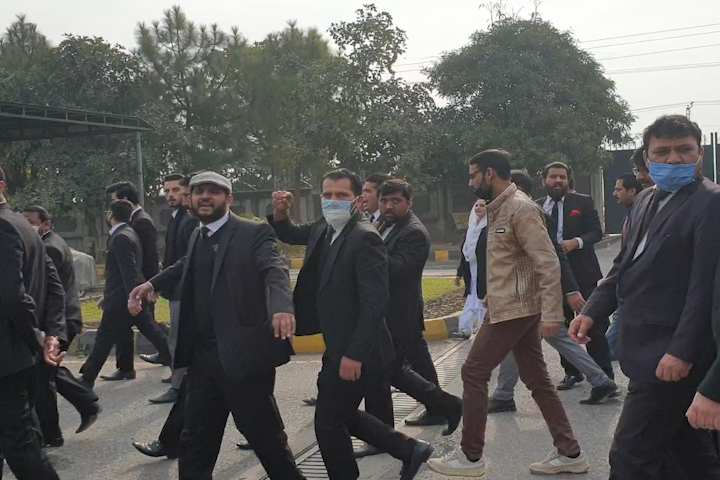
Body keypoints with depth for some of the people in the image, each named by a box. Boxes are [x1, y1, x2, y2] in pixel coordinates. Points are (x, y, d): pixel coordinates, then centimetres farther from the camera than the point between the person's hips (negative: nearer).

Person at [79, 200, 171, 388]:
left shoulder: (121, 238, -17)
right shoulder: (127, 233, 14)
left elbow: (129, 272, -25)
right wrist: (108, 295, 23)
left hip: (122, 299, -9)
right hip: (129, 296, 9)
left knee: (104, 339, 1)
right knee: (152, 332, 11)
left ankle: (87, 379, 10)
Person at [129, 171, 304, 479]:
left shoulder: (254, 233, -7)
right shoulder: (197, 237, 14)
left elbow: (275, 271, -23)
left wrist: (281, 307, -44)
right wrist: (152, 284, 20)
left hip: (243, 354, -7)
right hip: (203, 355, 7)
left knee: (264, 434, 5)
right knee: (195, 441, 12)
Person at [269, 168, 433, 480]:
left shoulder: (365, 238, -21)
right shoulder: (324, 230, 5)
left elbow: (375, 303, -26)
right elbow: (290, 235, 23)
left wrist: (354, 355, -26)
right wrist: (280, 214, 0)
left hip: (354, 351, -9)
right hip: (338, 347, 9)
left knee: (328, 422, 3)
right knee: (341, 415, 20)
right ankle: (409, 450, 29)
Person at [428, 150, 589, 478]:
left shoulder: (520, 208, -16)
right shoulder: (499, 208, 13)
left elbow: (548, 263, -21)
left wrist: (551, 314, -26)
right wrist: (491, 295, 14)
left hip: (513, 309, -10)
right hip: (512, 306, 10)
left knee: (474, 373, -2)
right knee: (536, 378, 11)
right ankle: (570, 454, 17)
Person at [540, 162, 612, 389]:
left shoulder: (583, 202, 2)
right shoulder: (536, 207, 8)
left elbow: (596, 231, -3)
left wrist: (576, 242, -20)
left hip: (583, 272, -3)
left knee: (594, 324, -2)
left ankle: (603, 374, 7)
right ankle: (571, 372, 21)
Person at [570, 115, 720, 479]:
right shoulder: (647, 201, 14)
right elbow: (625, 264, 19)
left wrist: (682, 352, -23)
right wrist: (592, 310, 7)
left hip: (671, 356, -8)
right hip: (649, 349, 8)